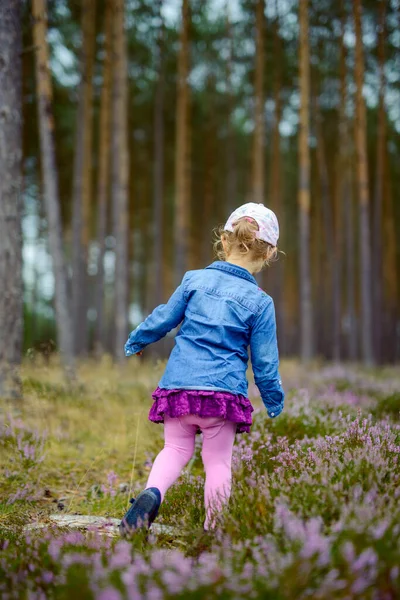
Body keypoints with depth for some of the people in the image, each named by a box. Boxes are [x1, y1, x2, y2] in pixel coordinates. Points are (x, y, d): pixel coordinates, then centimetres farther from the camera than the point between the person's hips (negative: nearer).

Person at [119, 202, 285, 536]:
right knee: (218, 461, 11)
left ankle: (152, 493, -14)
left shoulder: (195, 280, 3)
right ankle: (213, 529, 14)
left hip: (179, 383, 2)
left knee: (176, 449, 14)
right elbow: (265, 362, 2)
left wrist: (135, 343, 31)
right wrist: (275, 403, 17)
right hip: (224, 389, -2)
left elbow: (163, 319, 11)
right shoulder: (260, 302, -2)